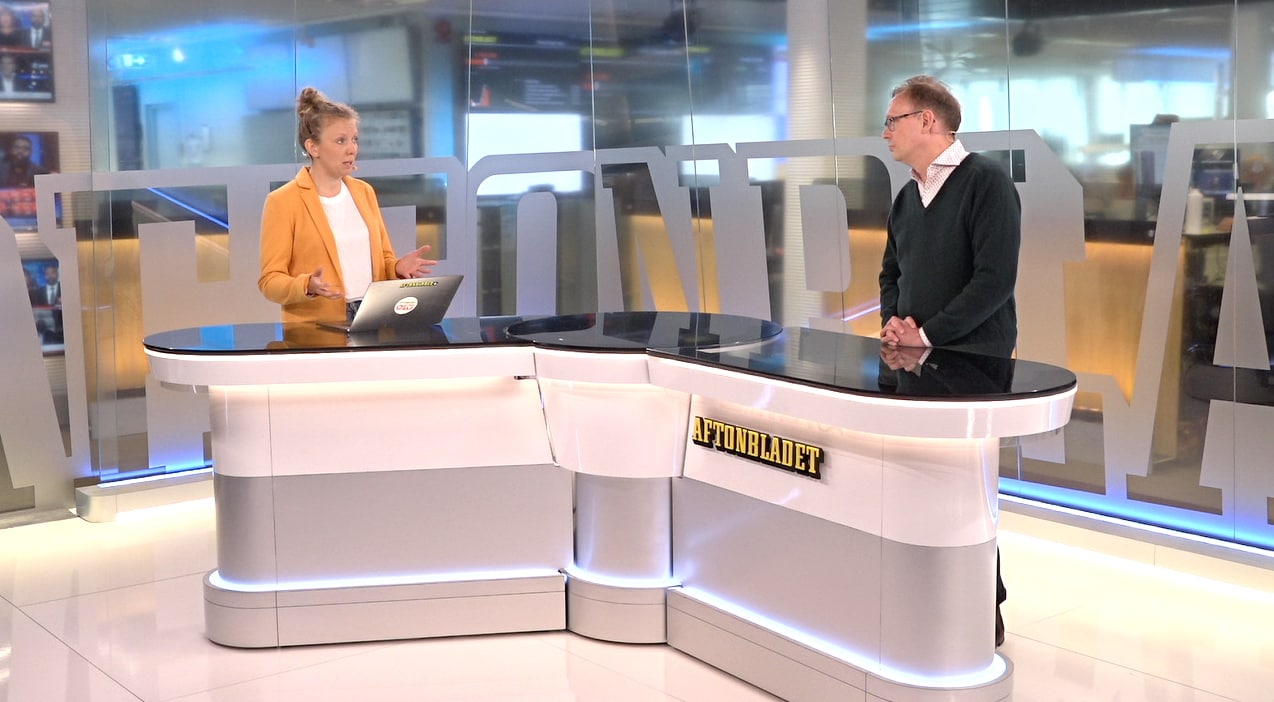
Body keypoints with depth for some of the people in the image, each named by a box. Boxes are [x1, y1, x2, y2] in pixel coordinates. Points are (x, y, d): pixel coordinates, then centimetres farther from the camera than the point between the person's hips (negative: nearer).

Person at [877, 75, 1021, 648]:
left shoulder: (985, 182, -10)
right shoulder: (907, 198, 15)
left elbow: (995, 277, -18)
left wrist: (928, 336, -18)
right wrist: (893, 320, 1)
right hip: (913, 361, 7)